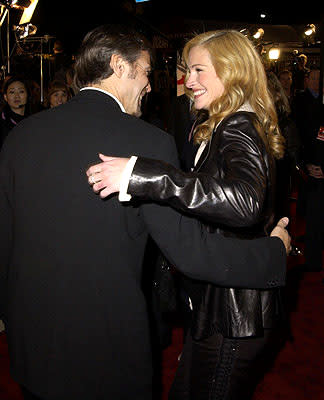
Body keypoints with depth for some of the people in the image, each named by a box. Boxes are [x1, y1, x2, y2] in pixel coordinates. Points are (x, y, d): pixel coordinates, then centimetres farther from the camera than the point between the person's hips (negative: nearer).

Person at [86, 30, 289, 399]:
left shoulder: (238, 130, -21)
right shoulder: (229, 127, 12)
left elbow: (245, 202, -41)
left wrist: (140, 175, -43)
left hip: (235, 314, -10)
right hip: (221, 302, 10)